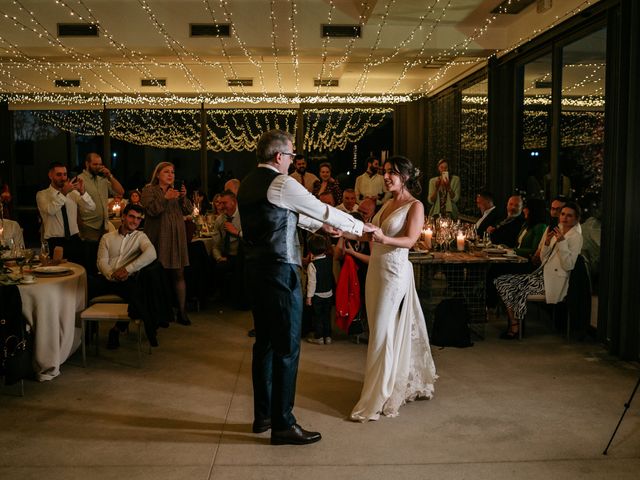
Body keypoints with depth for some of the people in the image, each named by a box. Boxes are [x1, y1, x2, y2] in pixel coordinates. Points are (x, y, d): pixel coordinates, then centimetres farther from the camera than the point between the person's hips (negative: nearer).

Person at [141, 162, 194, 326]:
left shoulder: (176, 190, 18)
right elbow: (151, 210, -11)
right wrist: (165, 198, -19)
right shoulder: (149, 190, 4)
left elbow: (188, 211, 10)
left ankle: (182, 311, 3)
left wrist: (184, 197, -6)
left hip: (177, 237, 4)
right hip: (158, 237, -4)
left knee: (179, 274, 1)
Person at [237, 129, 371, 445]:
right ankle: (282, 425, 6)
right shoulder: (282, 184, -13)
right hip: (280, 271, -9)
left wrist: (318, 224, 29)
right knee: (287, 348, -2)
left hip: (256, 270, 9)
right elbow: (324, 210, -7)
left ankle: (262, 416, 27)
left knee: (265, 343, 16)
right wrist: (360, 227, 6)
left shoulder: (247, 184, 14)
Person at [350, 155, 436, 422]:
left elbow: (409, 240, -19)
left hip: (395, 271, -8)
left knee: (383, 332, -7)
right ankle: (408, 383, 26)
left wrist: (384, 239, -35)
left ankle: (377, 400, 1)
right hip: (376, 268, 8)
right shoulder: (387, 204, 15)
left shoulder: (415, 206, -6)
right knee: (380, 329, 10)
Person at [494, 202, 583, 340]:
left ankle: (515, 327, -3)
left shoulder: (576, 237, -7)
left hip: (553, 281, -8)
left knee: (517, 289, -20)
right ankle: (513, 323, -5)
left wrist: (562, 242, -23)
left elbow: (568, 266, -17)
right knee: (501, 281, -6)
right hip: (542, 274, 8)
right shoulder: (556, 231, 16)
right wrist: (547, 242, -2)